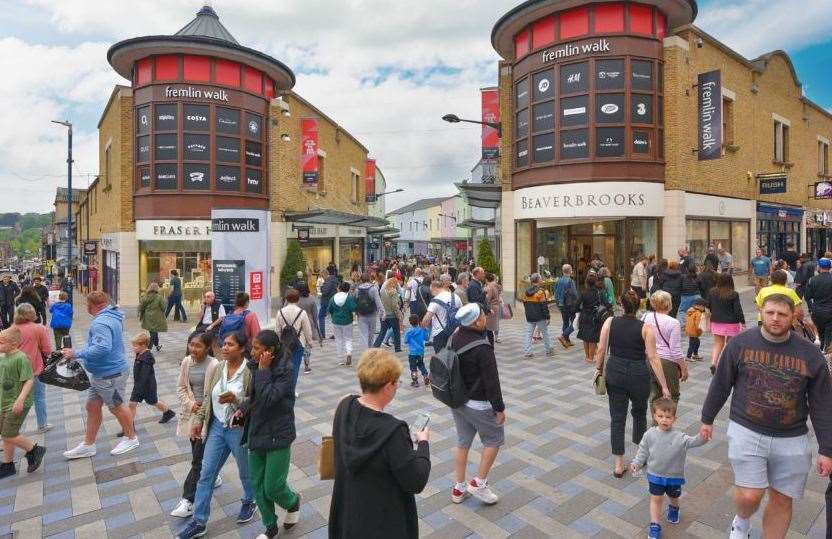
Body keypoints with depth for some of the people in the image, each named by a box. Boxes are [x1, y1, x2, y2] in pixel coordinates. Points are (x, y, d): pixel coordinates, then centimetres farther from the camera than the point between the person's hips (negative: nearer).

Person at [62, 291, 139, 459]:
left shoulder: (101, 323, -25)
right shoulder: (112, 317, 8)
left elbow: (102, 348, -37)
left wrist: (76, 354, -28)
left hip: (110, 374, -10)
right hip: (100, 373, 10)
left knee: (117, 407, 7)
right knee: (92, 407, 16)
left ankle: (131, 438, 25)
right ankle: (88, 445, 29)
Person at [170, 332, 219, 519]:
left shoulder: (214, 366, -20)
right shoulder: (186, 362, -2)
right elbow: (181, 387, 7)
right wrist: (190, 404, -8)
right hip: (192, 413, 6)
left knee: (198, 458, -1)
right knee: (199, 452, 20)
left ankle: (188, 500, 7)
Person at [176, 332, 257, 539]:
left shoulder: (249, 372, -20)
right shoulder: (219, 368, -1)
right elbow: (208, 397, 9)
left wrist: (235, 399, -31)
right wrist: (198, 420, 8)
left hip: (239, 430, -5)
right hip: (217, 427, 6)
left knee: (245, 472, 16)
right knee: (206, 474, 11)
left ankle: (249, 502, 44)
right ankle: (199, 522, 26)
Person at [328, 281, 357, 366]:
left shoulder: (333, 297, -2)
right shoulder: (350, 297, -11)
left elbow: (329, 309, 3)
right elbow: (353, 308, -20)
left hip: (336, 321, 2)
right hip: (347, 321, -2)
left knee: (339, 339, 14)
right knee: (348, 339, 11)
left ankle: (342, 358, 17)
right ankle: (349, 353, -14)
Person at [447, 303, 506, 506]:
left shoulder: (453, 339, -2)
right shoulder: (482, 347, -26)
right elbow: (491, 381, -21)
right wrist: (499, 408, -11)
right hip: (478, 404, -7)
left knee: (463, 442, 18)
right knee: (494, 440, 14)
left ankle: (459, 488, 28)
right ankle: (478, 483, 18)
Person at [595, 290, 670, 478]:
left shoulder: (610, 322, -6)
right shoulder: (645, 328, -10)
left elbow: (601, 349, -4)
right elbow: (653, 358, -11)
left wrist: (599, 369, 11)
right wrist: (664, 386, -5)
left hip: (614, 373, 1)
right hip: (639, 375, -1)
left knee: (617, 417, 8)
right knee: (639, 412, 23)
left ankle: (618, 465, 12)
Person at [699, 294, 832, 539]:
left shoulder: (810, 353, -3)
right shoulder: (740, 343, -6)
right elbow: (720, 385, 2)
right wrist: (707, 418, 8)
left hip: (792, 440, 2)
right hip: (746, 432, -2)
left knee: (782, 500, 12)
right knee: (750, 496, -6)